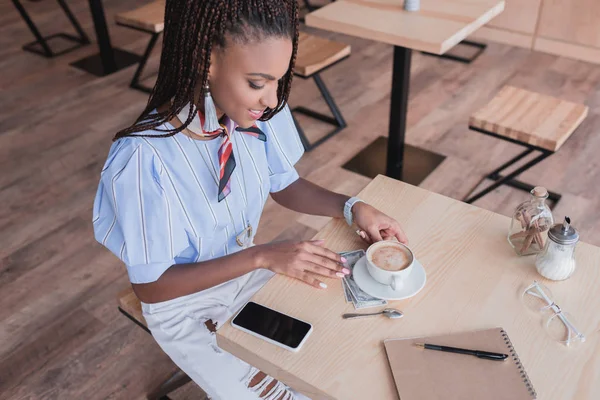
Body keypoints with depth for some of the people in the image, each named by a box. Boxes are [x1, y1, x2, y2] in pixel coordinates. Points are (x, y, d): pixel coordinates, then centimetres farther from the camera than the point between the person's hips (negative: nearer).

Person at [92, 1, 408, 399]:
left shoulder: (255, 116, -17)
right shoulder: (144, 160, -33)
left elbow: (285, 186, 0)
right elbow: (151, 286, -25)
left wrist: (351, 207, -17)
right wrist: (263, 256, -32)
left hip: (249, 274, 5)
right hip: (188, 310, -4)